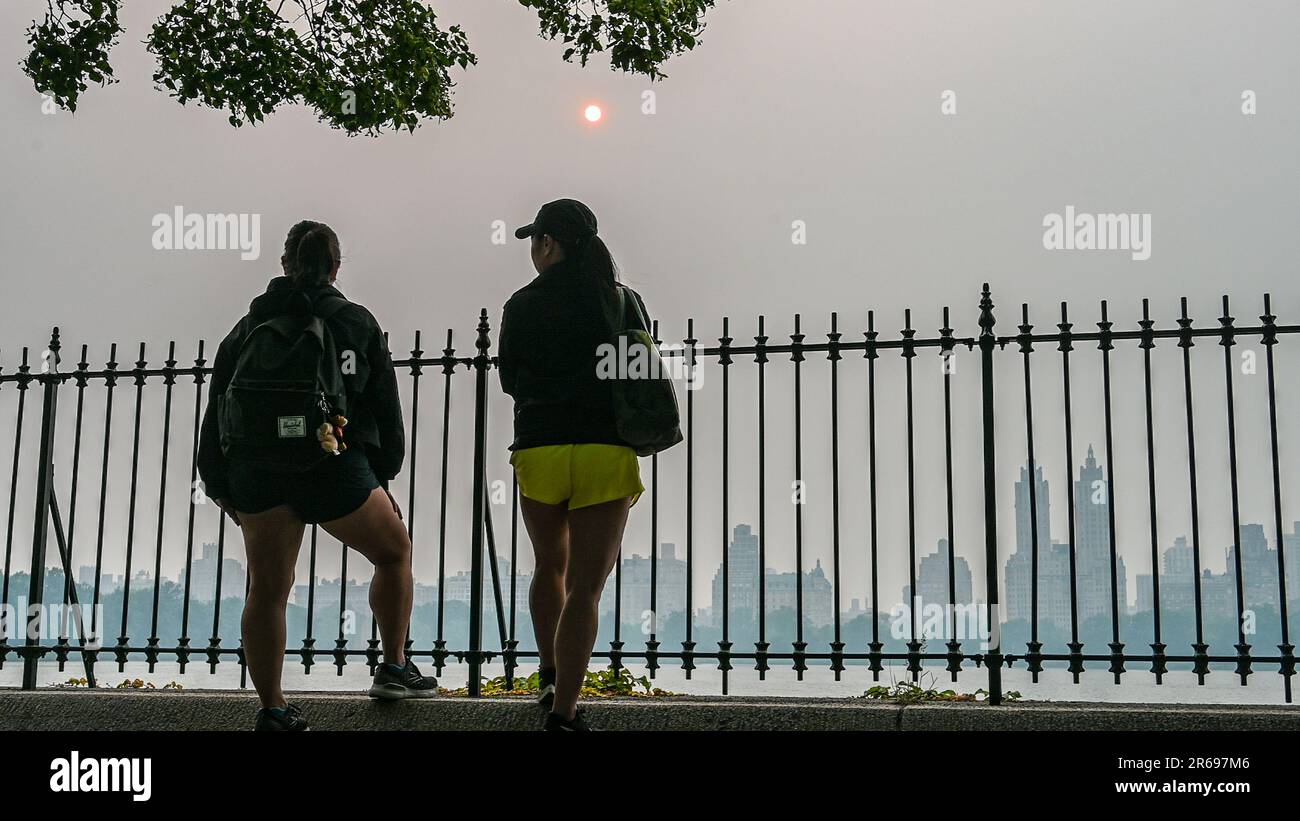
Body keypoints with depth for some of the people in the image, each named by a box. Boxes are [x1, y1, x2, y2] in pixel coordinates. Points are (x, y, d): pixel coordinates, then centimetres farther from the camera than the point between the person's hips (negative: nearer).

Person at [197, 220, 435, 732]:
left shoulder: (250, 326, 12)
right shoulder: (357, 323, 6)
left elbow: (218, 408, 11)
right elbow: (384, 405, 5)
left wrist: (218, 484, 17)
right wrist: (383, 473, 15)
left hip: (256, 473, 3)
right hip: (335, 468, -2)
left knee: (267, 589, 8)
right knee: (393, 552, 19)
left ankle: (272, 709, 9)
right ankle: (394, 669, 20)